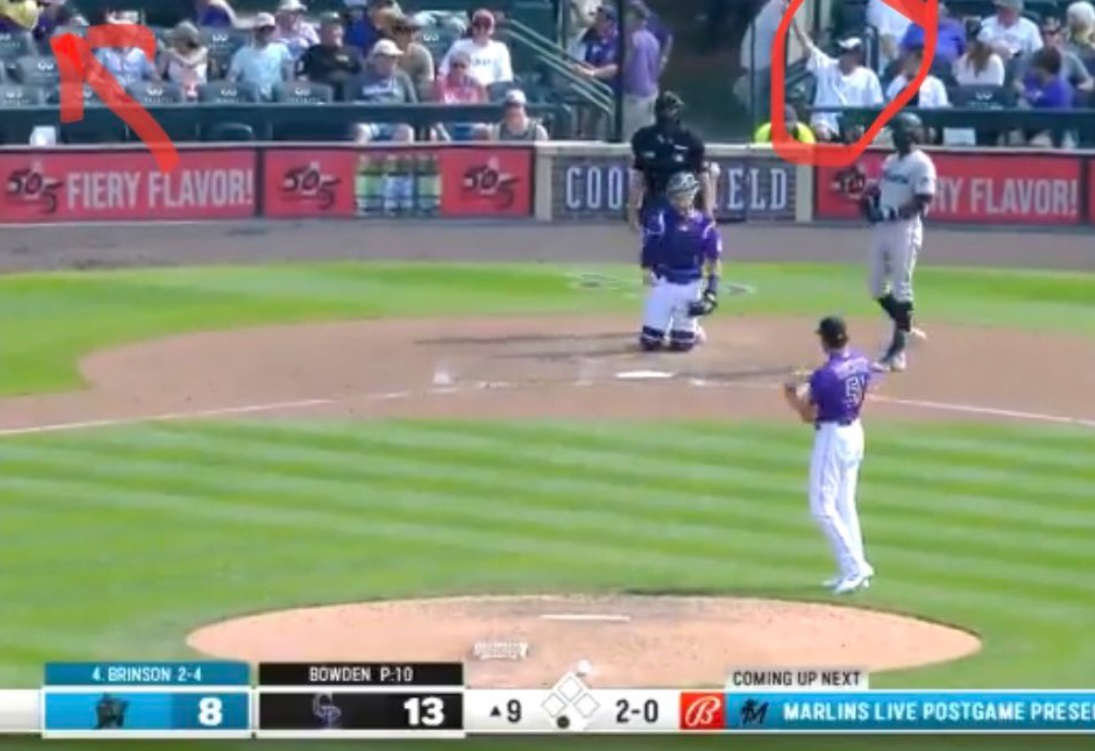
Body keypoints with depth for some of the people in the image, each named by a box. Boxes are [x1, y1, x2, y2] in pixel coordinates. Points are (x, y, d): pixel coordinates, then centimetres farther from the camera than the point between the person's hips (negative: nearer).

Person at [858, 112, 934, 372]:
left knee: (901, 288, -6)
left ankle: (898, 351, -2)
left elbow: (921, 204, -16)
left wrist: (891, 213, -22)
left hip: (905, 228, -9)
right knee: (878, 289, 12)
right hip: (882, 228, 9)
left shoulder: (921, 164, -10)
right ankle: (905, 329, 30)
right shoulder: (890, 161, 16)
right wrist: (870, 199, 2)